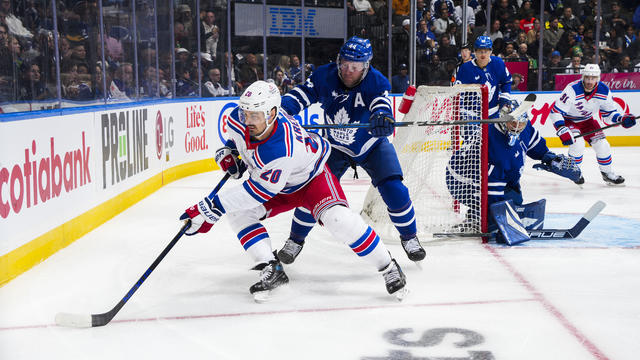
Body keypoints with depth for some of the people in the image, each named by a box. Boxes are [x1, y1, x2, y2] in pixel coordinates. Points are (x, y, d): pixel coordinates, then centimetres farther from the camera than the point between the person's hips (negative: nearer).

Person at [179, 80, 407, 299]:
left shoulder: (282, 150, -42)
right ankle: (272, 270, -10)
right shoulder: (239, 120, -21)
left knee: (337, 218, -31)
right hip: (281, 188, 7)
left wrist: (213, 206, -37)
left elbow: (259, 191, -36)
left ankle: (387, 266, -14)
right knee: (237, 211, -13)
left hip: (311, 179, -7)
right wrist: (228, 151, -11)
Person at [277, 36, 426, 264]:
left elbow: (382, 106, -40)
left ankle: (409, 237, 12)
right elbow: (302, 94, -10)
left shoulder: (376, 82, -24)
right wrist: (282, 110, -29)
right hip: (335, 146, 2)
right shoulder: (325, 76, -18)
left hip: (372, 146, -1)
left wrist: (382, 118, -64)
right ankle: (296, 239, 14)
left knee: (394, 190, -14)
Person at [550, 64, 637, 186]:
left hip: (588, 120, 5)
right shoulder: (572, 90, -33)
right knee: (577, 144, -26)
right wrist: (563, 131, -41)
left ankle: (607, 173, 20)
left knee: (602, 145, -4)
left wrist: (622, 119, -24)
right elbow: (555, 112, -32)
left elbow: (609, 112, -3)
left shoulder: (604, 91, -17)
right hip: (569, 120, -5)